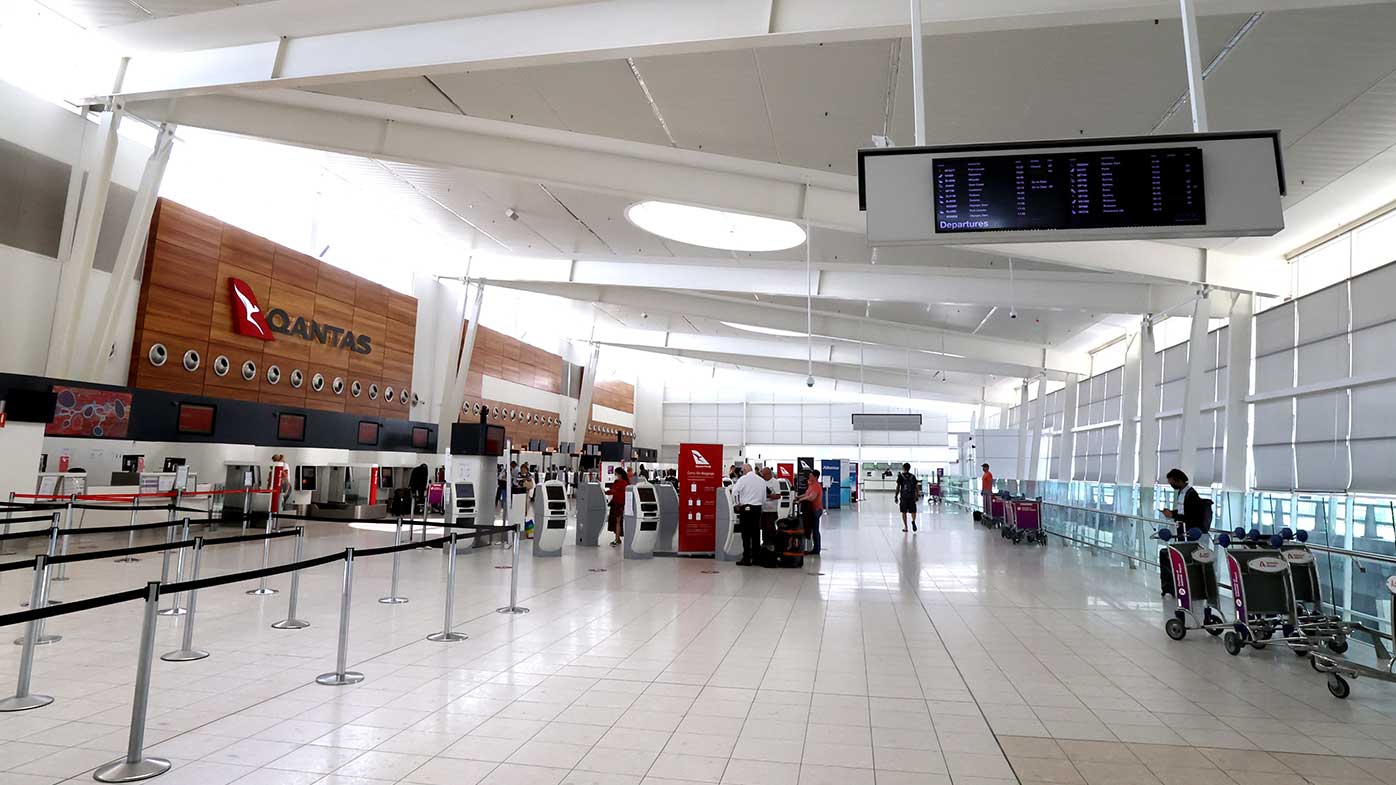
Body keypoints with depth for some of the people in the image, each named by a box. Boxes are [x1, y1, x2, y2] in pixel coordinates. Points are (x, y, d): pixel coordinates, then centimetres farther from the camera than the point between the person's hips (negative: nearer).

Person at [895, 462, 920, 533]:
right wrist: (917, 496, 13)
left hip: (903, 497, -1)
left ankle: (905, 527, 6)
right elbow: (916, 487, 5)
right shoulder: (913, 476, 5)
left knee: (904, 512, 8)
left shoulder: (900, 476, -2)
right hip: (912, 496, 1)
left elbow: (898, 487, -5)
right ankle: (913, 521, -21)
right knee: (913, 511, 9)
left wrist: (896, 497, 0)